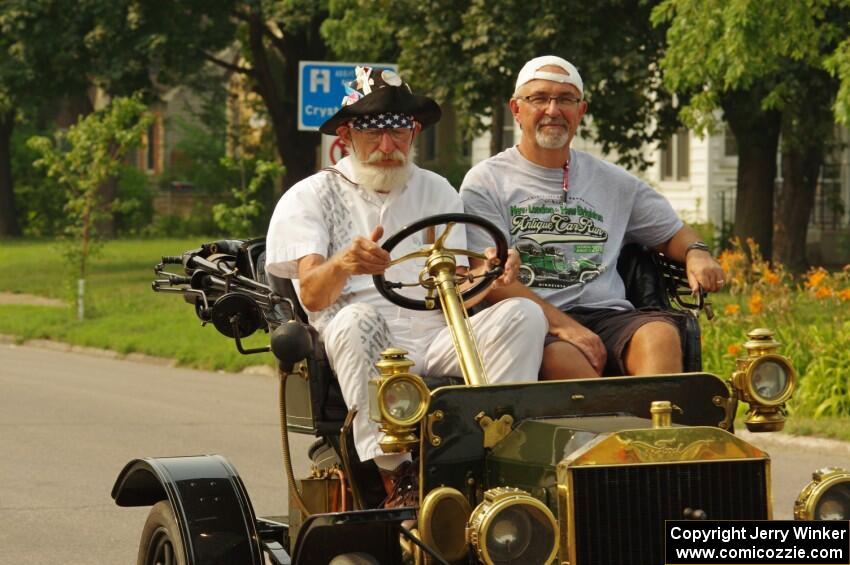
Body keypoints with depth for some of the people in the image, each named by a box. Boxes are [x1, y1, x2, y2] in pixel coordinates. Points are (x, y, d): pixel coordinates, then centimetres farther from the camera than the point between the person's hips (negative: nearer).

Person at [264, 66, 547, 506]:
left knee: (523, 313, -22)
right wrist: (343, 264, -30)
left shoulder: (437, 192, 23)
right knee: (358, 319, -37)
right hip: (363, 352, -3)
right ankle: (396, 477, -40)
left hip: (435, 341, 3)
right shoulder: (310, 198, 11)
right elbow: (312, 295, -6)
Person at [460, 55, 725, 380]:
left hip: (607, 315, 3)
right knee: (564, 359, -38)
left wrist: (696, 253, 4)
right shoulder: (485, 182, 9)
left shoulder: (613, 182, 23)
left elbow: (672, 232, 32)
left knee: (661, 334, -31)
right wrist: (562, 325, -16)